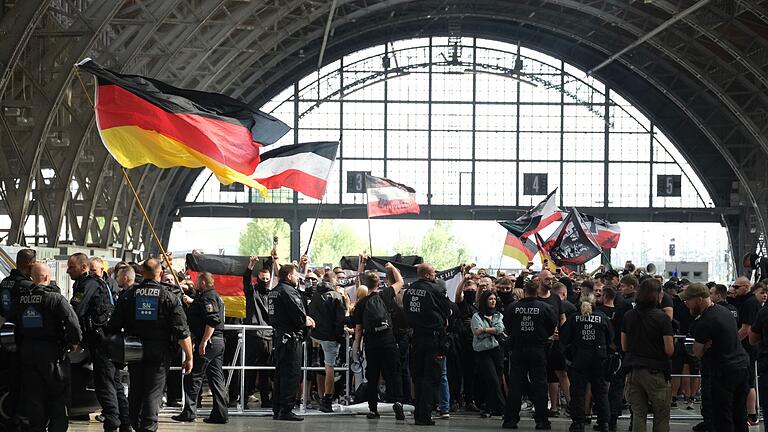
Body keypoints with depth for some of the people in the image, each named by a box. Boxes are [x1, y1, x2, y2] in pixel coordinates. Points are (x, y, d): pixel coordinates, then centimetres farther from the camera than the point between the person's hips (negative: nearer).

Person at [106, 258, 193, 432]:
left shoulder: (128, 295, 1)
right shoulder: (169, 297, -6)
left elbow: (113, 327, 3)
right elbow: (182, 332, -8)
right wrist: (189, 357, -3)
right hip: (158, 352, -2)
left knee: (135, 391, 16)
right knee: (153, 393, 0)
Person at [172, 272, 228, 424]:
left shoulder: (207, 298, -13)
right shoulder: (215, 296, 19)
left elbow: (212, 321, -24)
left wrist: (203, 342, -26)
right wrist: (192, 302, 37)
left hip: (208, 342, -10)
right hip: (219, 342, 10)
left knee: (192, 377, -3)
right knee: (216, 378, 9)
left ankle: (189, 412, -2)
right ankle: (220, 413, 8)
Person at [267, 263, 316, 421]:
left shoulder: (274, 291, 16)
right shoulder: (288, 290, -15)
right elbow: (297, 313, -21)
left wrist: (305, 318, 10)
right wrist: (307, 321, 0)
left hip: (278, 336, 10)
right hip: (291, 337, -10)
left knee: (280, 373, 14)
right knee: (292, 374, -7)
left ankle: (277, 410, 17)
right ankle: (286, 410, -9)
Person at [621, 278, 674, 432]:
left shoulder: (628, 316, 3)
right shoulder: (662, 318, -11)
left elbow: (624, 347, 8)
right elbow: (669, 350, -12)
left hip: (633, 371, 4)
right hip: (656, 372, -4)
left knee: (638, 415, 8)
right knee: (661, 416, 6)